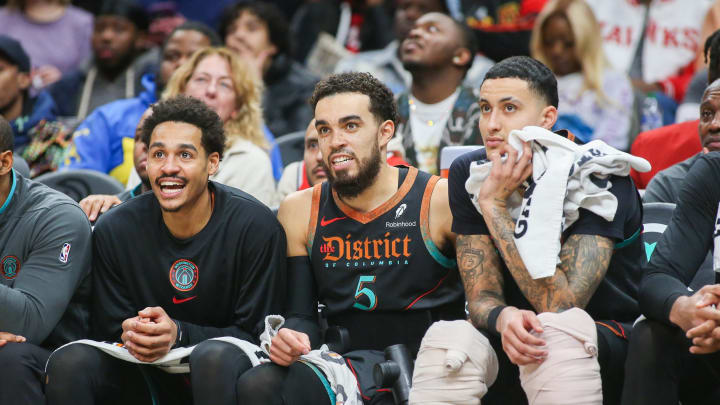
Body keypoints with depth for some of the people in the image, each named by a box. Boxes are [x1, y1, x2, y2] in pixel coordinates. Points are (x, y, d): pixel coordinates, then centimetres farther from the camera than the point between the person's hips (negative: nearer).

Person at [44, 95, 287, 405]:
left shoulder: (255, 226, -12)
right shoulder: (115, 229, -3)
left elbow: (257, 335, -10)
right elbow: (108, 330, 3)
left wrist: (178, 334, -26)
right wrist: (132, 335, -23)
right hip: (146, 378, 3)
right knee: (69, 362, -26)